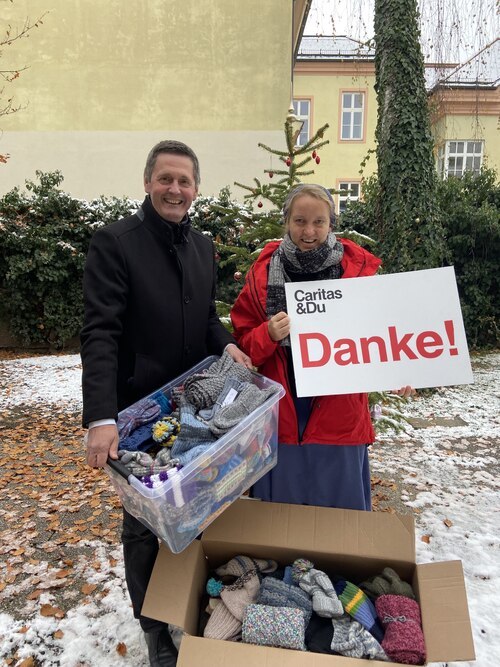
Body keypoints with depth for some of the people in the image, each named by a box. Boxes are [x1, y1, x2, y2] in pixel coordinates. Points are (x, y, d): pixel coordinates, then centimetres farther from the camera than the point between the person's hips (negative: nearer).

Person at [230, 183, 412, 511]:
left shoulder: (358, 268, -5)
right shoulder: (264, 272, -2)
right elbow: (244, 341, 1)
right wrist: (268, 335, -20)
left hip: (339, 416, -1)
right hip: (280, 415, 1)